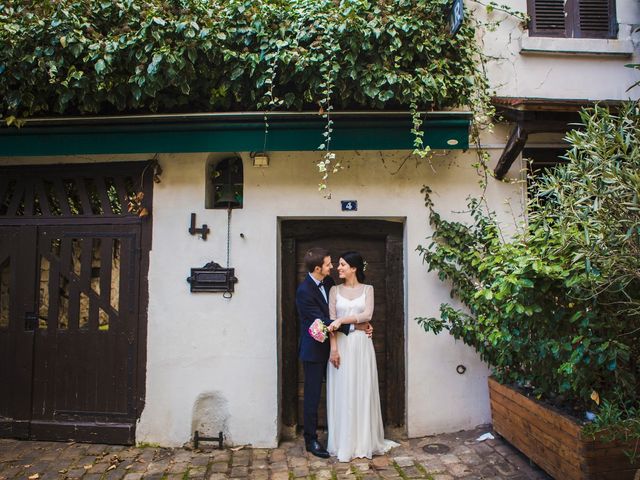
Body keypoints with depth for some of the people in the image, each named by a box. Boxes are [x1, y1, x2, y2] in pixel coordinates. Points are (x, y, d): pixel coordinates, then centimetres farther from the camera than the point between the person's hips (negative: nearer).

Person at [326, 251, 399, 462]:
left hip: (361, 344, 0)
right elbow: (332, 321, -2)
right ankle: (343, 443, 15)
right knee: (342, 393, 3)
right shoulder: (335, 290, 5)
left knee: (362, 391, 6)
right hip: (341, 344, 0)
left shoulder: (367, 289, 5)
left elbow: (367, 315, -9)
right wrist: (333, 348, -12)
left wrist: (342, 320, -19)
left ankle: (365, 442, 20)